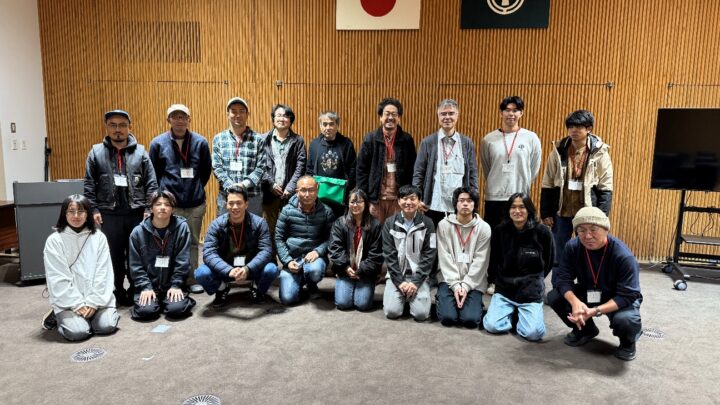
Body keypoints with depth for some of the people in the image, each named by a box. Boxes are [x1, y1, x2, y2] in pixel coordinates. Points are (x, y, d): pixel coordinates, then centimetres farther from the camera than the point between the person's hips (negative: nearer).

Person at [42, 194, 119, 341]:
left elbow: (103, 273, -2)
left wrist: (93, 302, -11)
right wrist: (77, 304, -13)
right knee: (78, 332, -21)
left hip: (97, 297, 2)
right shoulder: (54, 240, -4)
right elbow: (57, 278, -8)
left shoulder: (99, 237, 2)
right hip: (68, 300, -1)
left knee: (107, 326, -18)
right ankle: (59, 316, 12)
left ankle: (92, 309, 14)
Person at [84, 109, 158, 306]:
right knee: (114, 256, 7)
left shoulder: (140, 152, 4)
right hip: (109, 214, 0)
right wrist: (93, 210, -3)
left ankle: (135, 291, 20)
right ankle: (118, 292, 21)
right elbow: (89, 185, 5)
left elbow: (151, 183, 3)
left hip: (137, 213, 0)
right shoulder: (96, 153, 5)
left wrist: (149, 209, -4)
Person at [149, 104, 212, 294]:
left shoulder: (200, 142, 0)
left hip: (195, 204, 1)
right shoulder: (158, 143, -1)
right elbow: (153, 174, 7)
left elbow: (206, 170, 9)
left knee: (193, 243, 11)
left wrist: (196, 189, 10)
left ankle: (192, 279, 22)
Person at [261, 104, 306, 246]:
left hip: (290, 194, 0)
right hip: (269, 193, 0)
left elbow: (300, 167, 0)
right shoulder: (264, 139, 8)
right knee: (269, 230, 3)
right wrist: (271, 184, -8)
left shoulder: (298, 141, 8)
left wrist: (290, 188, -10)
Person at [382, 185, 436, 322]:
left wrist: (416, 282, -13)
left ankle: (410, 297, 15)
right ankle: (403, 297, 16)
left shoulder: (427, 223, -1)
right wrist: (399, 281, -11)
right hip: (396, 276, 1)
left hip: (419, 276, 0)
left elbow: (429, 255, -4)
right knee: (392, 311, -17)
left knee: (421, 314, -18)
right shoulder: (390, 223, 0)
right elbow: (389, 254, -2)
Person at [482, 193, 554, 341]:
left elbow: (549, 261, 7)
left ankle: (522, 313, 15)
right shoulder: (499, 231, -3)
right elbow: (493, 261, 10)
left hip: (531, 290, -2)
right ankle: (512, 312, 16)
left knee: (533, 333, -19)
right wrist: (502, 279, 8)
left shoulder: (542, 231, -7)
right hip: (504, 287, 2)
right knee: (492, 326, -16)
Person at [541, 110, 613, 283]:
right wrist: (545, 213, 0)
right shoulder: (558, 150, 0)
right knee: (560, 253, 12)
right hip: (561, 211, 2)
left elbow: (605, 189, -4)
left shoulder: (600, 153, -5)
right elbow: (547, 185, 3)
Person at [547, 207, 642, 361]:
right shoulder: (572, 247, -18)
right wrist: (575, 302, -39)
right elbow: (562, 278, -18)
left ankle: (628, 342, 4)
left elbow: (627, 295, -29)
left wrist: (595, 311, -42)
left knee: (625, 319, -37)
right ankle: (585, 329, 11)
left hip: (621, 300, -4)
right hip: (588, 294, 4)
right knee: (554, 297, -19)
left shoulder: (623, 256, -30)